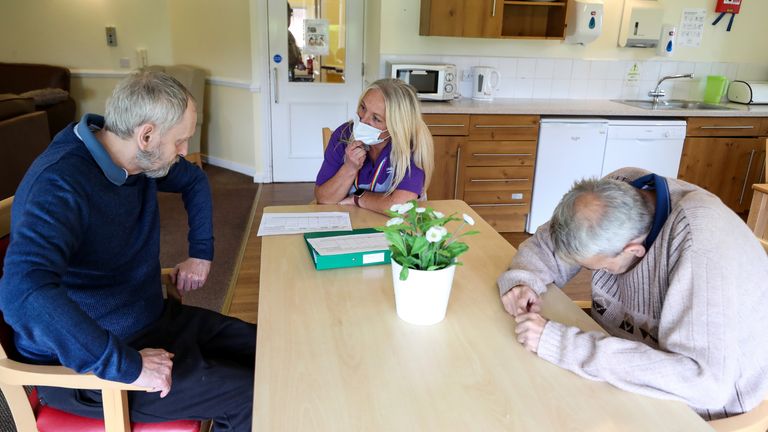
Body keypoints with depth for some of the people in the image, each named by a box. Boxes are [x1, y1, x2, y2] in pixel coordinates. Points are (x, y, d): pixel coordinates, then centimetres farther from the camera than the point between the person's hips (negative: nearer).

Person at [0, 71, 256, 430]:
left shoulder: (141, 158, -1)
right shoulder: (61, 184, -28)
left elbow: (194, 181, 20)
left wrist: (201, 252, 10)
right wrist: (126, 365, -37)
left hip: (151, 318, 9)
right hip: (83, 362, -8)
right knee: (251, 398, -19)